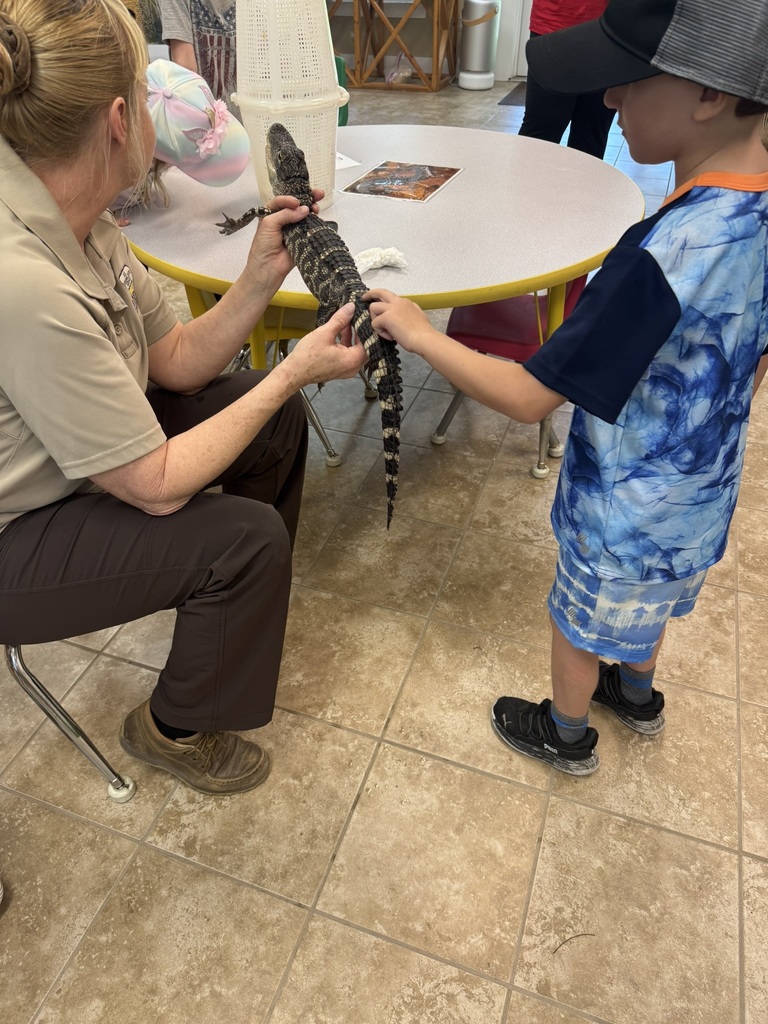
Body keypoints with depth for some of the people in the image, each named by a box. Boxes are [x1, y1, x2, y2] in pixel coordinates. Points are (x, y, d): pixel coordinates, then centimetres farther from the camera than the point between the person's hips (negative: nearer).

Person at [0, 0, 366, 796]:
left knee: (276, 420, 4)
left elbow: (175, 364, 0)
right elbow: (157, 485, -29)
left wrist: (261, 278, -13)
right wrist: (296, 370, -23)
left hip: (73, 455, 8)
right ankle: (175, 730, 9)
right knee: (247, 539, -20)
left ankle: (242, 606, 30)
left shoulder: (75, 222, -8)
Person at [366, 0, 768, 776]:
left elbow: (529, 397, -31)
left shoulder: (666, 255, -36)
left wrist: (419, 334, -20)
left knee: (580, 624, 20)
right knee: (645, 605, 33)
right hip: (701, 494, 8)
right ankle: (637, 696, 61)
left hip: (627, 515, -7)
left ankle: (565, 735, 48)